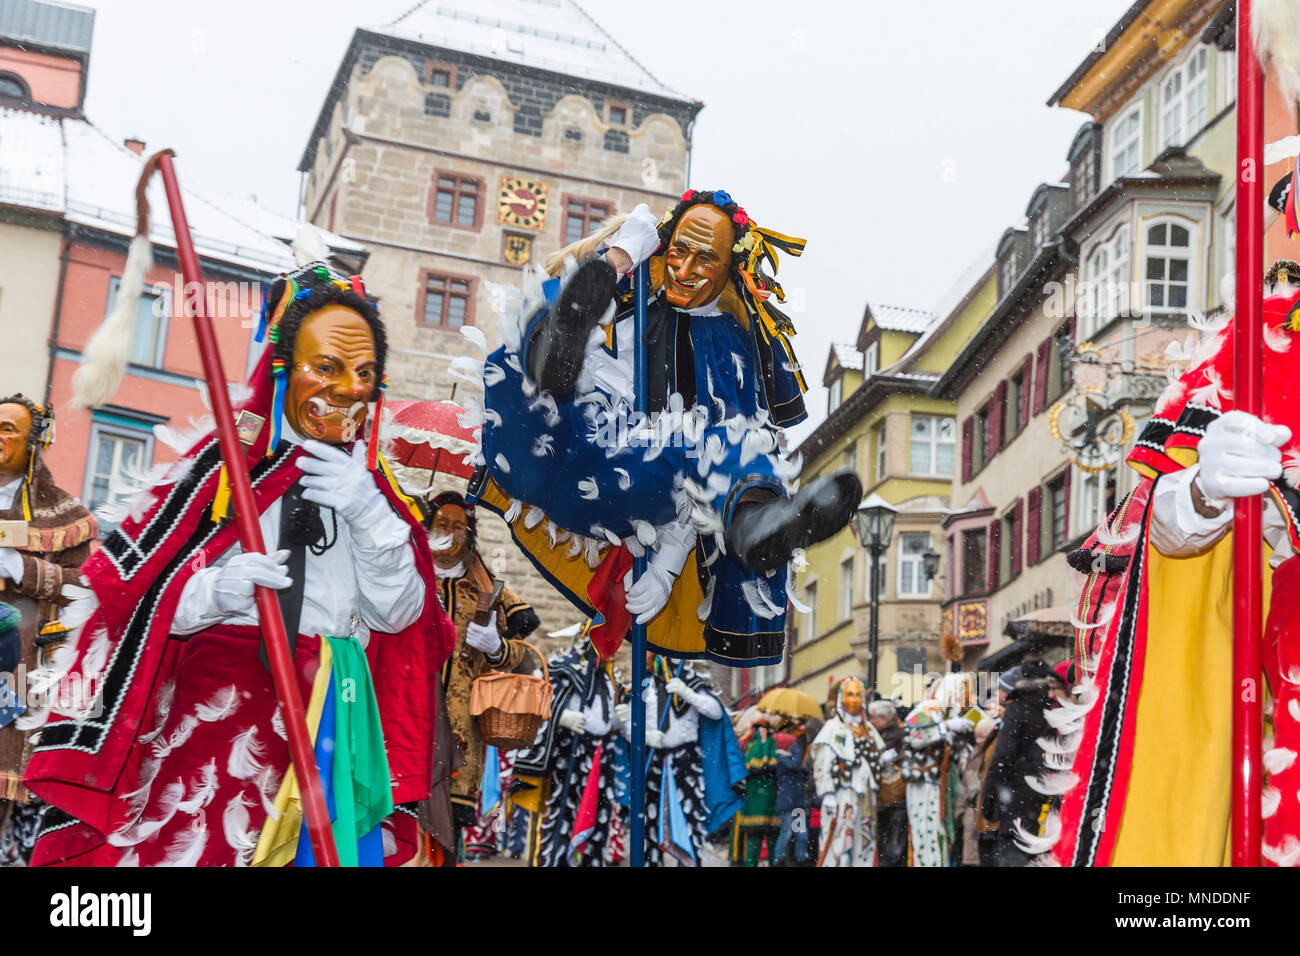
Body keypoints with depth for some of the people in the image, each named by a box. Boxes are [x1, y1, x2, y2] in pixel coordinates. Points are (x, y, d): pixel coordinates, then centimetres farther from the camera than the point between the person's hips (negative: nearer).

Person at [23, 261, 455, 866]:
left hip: (335, 732, 4)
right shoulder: (224, 459, -1)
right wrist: (216, 592, -21)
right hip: (218, 719, -4)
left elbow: (396, 615, 6)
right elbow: (128, 597, -2)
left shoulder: (368, 481, 13)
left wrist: (370, 514, -8)